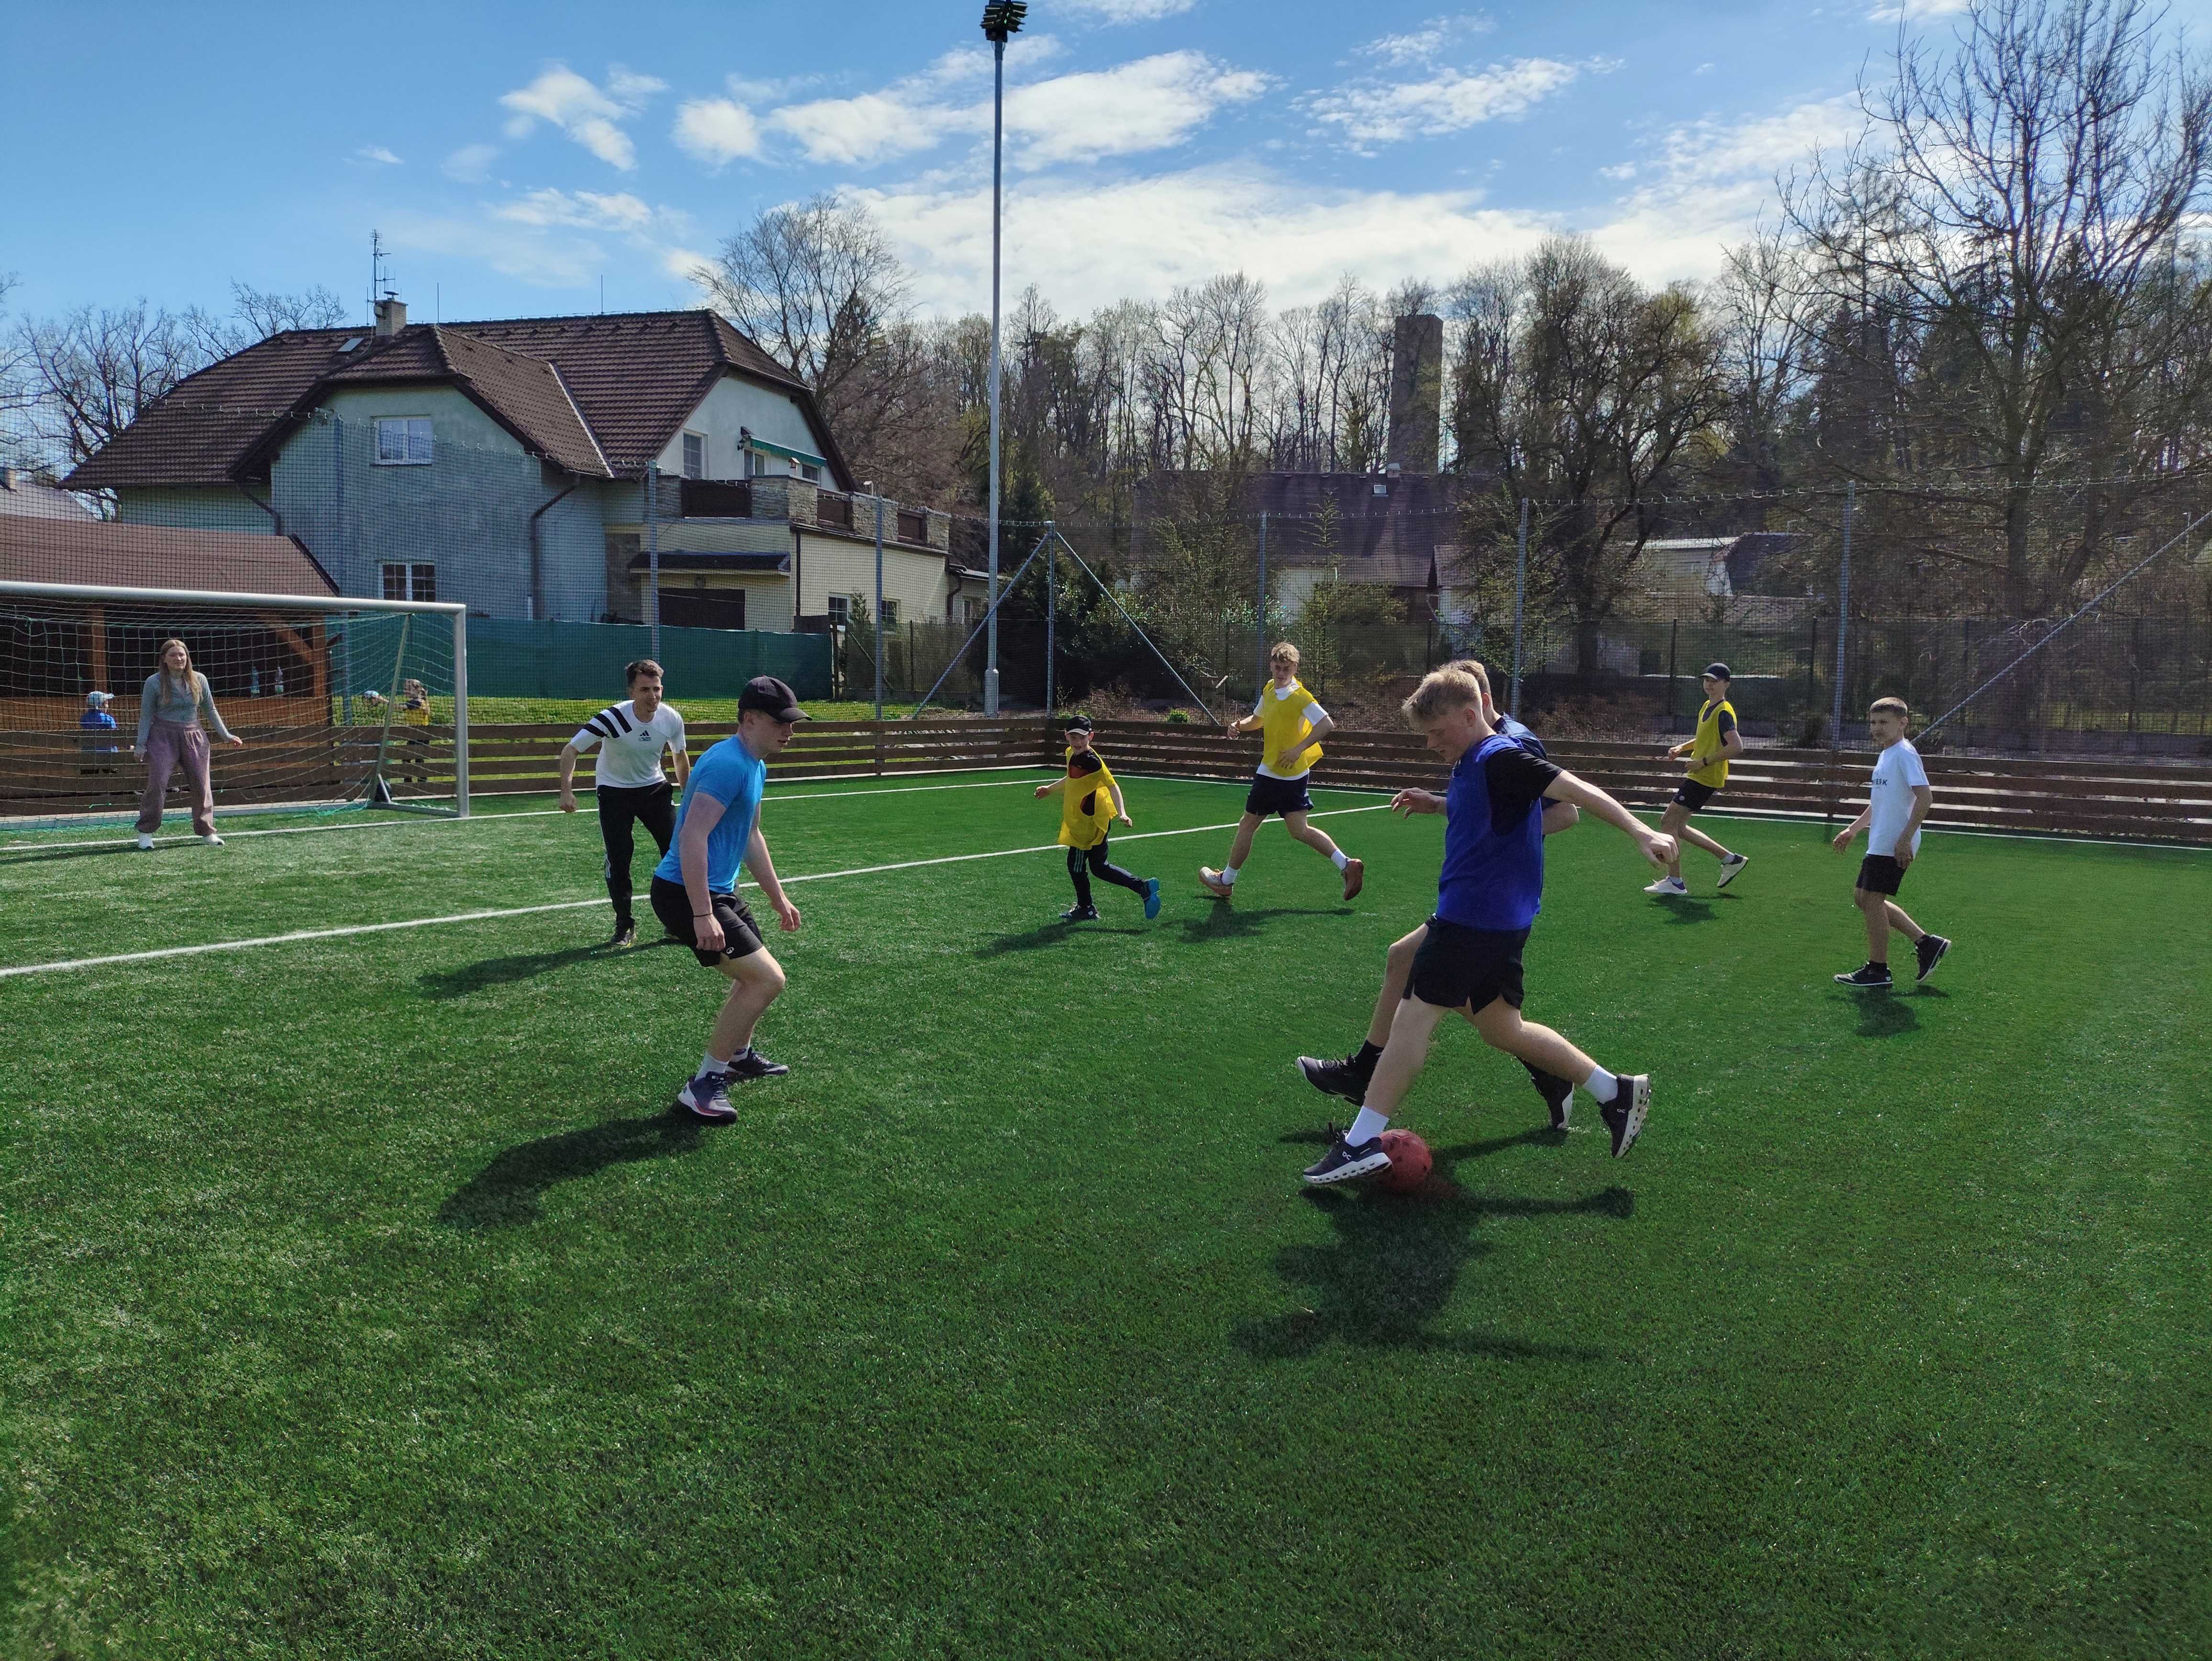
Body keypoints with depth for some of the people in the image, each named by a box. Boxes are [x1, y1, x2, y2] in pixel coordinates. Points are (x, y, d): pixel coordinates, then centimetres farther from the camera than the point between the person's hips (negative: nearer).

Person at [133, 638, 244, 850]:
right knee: (157, 783, -11)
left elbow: (210, 710, 15)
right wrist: (141, 744, -3)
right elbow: (146, 715, 1)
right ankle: (146, 833, 0)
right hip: (163, 737, -3)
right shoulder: (154, 682, -2)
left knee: (202, 785, 3)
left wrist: (225, 735, 13)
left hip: (194, 736, 3)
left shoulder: (199, 680, 6)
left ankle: (207, 833, 15)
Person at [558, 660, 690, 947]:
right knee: (618, 858, -7)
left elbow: (680, 757, 6)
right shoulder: (613, 718, -27)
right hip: (614, 791, -3)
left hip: (655, 788, 3)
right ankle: (625, 926, 8)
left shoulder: (671, 718, -15)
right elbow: (570, 750, -23)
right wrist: (567, 791, -34)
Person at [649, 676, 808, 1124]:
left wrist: (778, 898, 30)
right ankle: (704, 1083, -5)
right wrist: (702, 915, -30)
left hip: (718, 892, 11)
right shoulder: (728, 764, -20)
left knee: (758, 975, 23)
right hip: (685, 894, -11)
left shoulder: (756, 766, 13)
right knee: (767, 978, -14)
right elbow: (692, 838, -27)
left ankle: (737, 1054, 46)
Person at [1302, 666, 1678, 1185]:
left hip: (1477, 920, -11)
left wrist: (1638, 830, -33)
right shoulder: (1472, 765, 14)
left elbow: (1575, 789, -24)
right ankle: (1615, 1091, 21)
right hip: (1498, 920, 11)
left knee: (1414, 1017, -8)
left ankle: (1363, 1142, -6)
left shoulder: (1498, 759, -16)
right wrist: (1434, 804, 20)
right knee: (1501, 1028, 17)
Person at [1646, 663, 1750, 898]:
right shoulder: (1706, 707, 15)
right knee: (1678, 827, 12)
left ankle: (1675, 882, -4)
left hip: (1705, 779, -10)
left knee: (1669, 823, -10)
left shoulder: (1724, 712, -15)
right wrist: (1682, 747, 13)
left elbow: (1736, 747, -25)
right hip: (1696, 776, 10)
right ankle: (1730, 859, 20)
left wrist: (1704, 761, -23)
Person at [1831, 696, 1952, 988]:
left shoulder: (1904, 754, -14)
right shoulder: (1886, 754, 17)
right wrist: (1853, 829, 26)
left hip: (1894, 845, -10)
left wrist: (1905, 838, -25)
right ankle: (1926, 943, 19)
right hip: (1879, 842, 10)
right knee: (1862, 897, 14)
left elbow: (1925, 797, -22)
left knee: (1872, 899, -6)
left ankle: (1877, 970, 5)